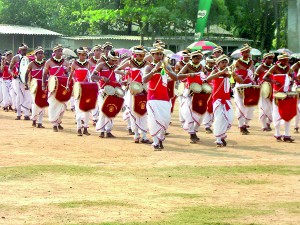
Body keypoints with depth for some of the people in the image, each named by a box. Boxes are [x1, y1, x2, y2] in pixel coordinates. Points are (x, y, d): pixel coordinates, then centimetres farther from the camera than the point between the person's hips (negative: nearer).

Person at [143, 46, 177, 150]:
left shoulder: (167, 67, 9)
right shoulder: (149, 67, -1)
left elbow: (175, 78, -6)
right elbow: (144, 80, -19)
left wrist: (166, 70, -21)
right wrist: (155, 69, -26)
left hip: (165, 98, 3)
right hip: (153, 98, -3)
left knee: (166, 119, -3)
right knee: (154, 120, -13)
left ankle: (160, 138, 20)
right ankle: (155, 143, -7)